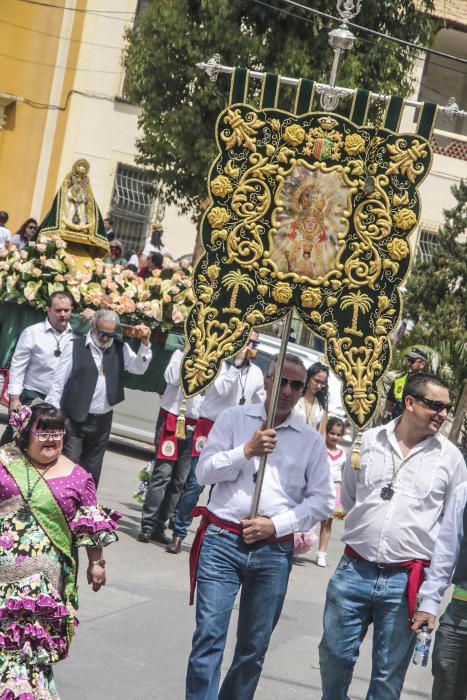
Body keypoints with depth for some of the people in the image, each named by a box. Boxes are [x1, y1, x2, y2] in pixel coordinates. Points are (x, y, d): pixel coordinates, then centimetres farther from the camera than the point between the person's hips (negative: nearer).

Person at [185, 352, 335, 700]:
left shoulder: (312, 440, 7)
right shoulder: (234, 419, 4)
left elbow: (322, 500, 5)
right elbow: (204, 471, -1)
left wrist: (277, 524, -8)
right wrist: (246, 451, -16)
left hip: (274, 551, 2)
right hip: (222, 540, -2)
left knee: (255, 646, 10)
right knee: (209, 636, -8)